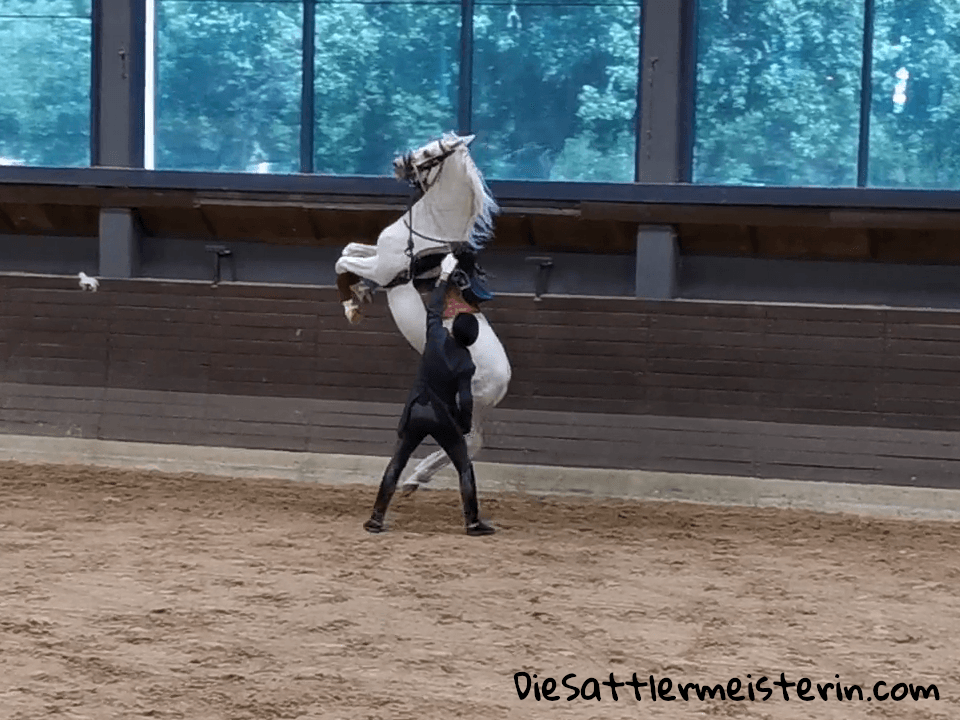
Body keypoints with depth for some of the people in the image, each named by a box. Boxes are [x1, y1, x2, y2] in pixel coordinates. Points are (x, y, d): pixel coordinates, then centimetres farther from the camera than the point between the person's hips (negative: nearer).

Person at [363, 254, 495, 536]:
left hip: (415, 412, 3)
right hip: (444, 418, -3)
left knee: (396, 466, 10)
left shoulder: (437, 338, -8)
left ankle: (377, 519, 6)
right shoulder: (466, 364, -13)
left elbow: (433, 310, 8)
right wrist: (465, 427, 1)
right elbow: (465, 400, -16)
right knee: (465, 468, 11)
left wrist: (444, 277, 18)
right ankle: (472, 521, 7)